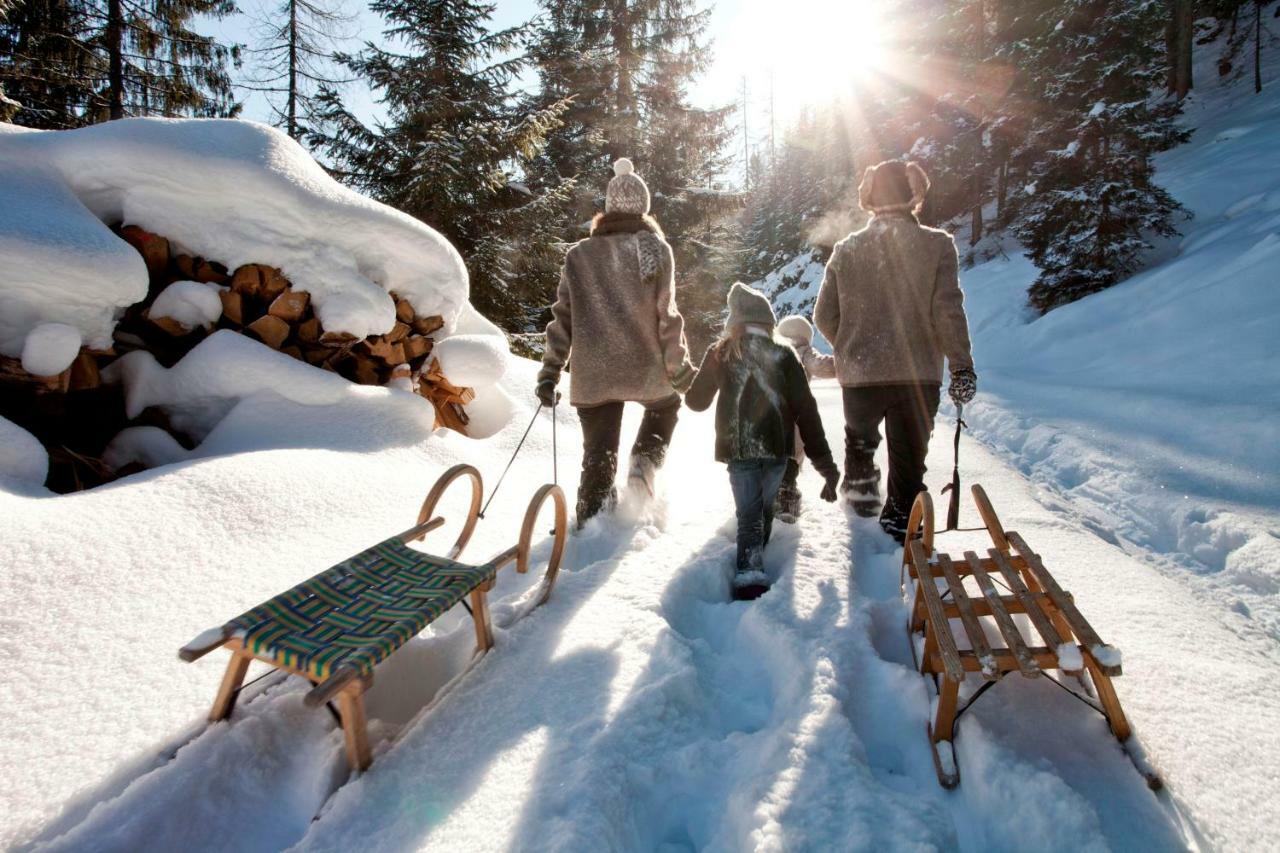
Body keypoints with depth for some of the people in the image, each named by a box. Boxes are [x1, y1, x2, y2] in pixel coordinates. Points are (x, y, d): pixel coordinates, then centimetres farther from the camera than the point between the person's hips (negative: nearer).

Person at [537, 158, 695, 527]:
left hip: (591, 375, 2)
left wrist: (550, 372, 9)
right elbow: (666, 317, -7)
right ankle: (643, 468, 9)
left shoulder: (580, 253, 6)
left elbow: (563, 317, 4)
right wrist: (681, 371, 0)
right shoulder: (655, 248, -2)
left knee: (598, 457, 13)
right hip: (645, 369, -2)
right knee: (666, 406, 30)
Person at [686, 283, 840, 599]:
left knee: (749, 515, 2)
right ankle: (756, 563, 33)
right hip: (777, 448, 1)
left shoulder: (721, 353, 2)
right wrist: (824, 460, 2)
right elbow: (806, 410, -2)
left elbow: (696, 401, 12)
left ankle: (750, 576, -16)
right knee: (765, 508, 21)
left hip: (738, 448, -1)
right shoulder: (783, 355, 0)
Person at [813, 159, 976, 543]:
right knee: (909, 453, 13)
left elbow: (824, 317, 3)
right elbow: (948, 310, -11)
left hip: (859, 373, 2)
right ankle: (902, 518, 17)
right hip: (918, 373, -1)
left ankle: (859, 482, 35)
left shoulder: (847, 249, 0)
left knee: (859, 436, 29)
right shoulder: (936, 244, -5)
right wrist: (962, 365, -5)